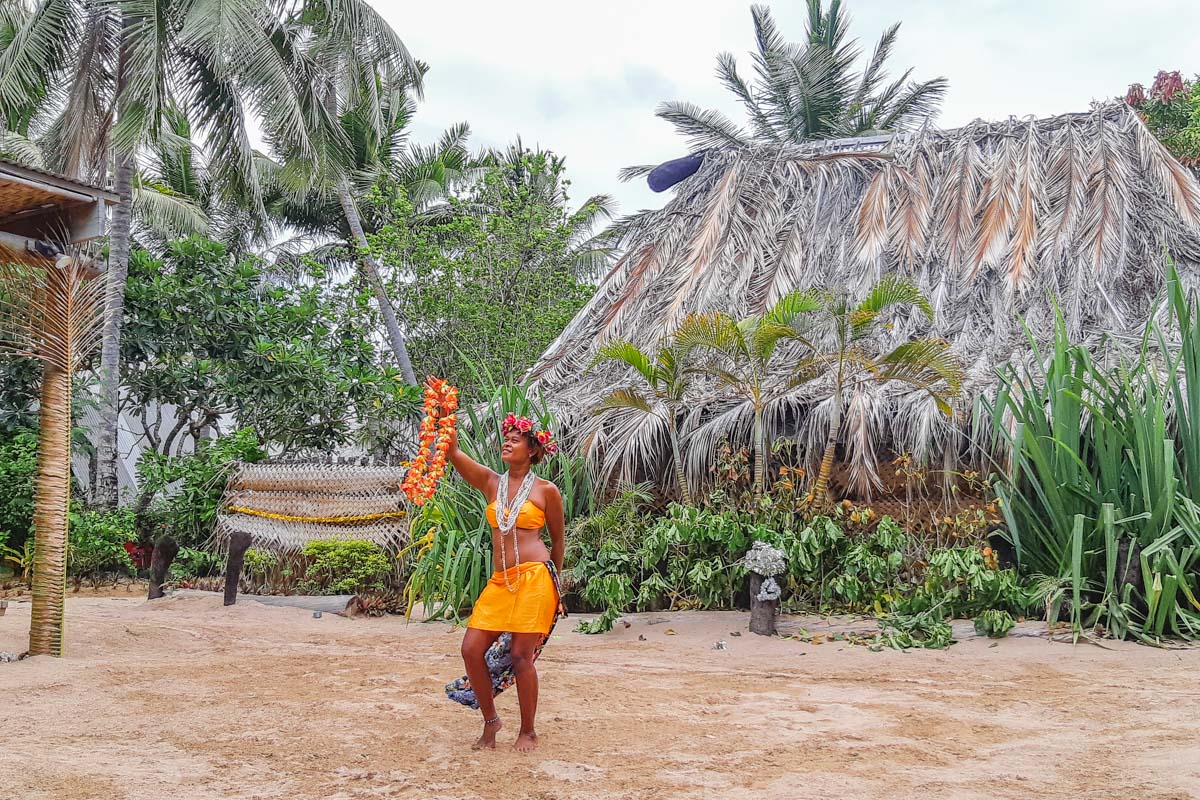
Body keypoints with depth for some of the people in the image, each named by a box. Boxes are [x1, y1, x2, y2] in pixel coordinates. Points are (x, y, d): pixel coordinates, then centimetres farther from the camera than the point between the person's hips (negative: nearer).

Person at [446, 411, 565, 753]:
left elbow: (557, 539, 11)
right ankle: (490, 721, 19)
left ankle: (528, 731, 15)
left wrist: (553, 582, 16)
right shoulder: (491, 482, 11)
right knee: (471, 649, -2)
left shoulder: (546, 490, 1)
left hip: (534, 578, -5)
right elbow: (453, 452, 2)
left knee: (521, 655, -3)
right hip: (500, 581, 5)